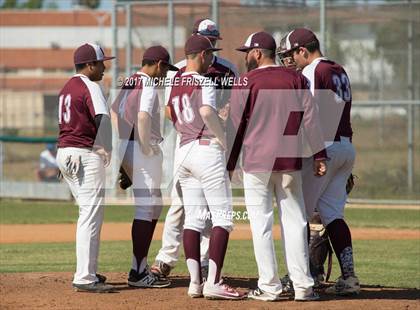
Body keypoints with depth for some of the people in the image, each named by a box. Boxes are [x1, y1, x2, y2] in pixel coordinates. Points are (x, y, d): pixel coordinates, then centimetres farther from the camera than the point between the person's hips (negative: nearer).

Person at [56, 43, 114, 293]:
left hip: (65, 153, 10)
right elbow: (103, 119, -24)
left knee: (89, 213, 18)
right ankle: (85, 278, -12)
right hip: (86, 156, -10)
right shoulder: (90, 87, -11)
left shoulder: (67, 87, 18)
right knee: (92, 215, -9)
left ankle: (88, 272, 22)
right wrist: (106, 152, -12)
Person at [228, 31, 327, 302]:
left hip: (256, 161, -3)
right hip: (289, 160, 3)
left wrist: (229, 164, 4)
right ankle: (303, 286, 1)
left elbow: (236, 126, -2)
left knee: (261, 224, 1)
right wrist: (320, 155, 3)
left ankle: (269, 287, -1)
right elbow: (311, 119, 2)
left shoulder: (247, 82, -3)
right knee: (294, 221, 5)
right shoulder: (296, 79, 6)